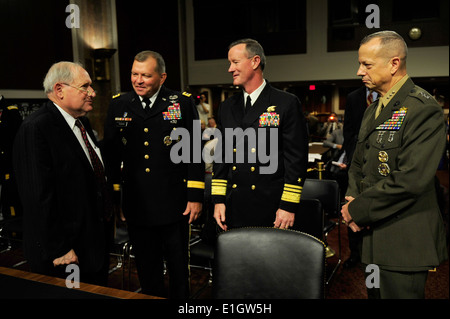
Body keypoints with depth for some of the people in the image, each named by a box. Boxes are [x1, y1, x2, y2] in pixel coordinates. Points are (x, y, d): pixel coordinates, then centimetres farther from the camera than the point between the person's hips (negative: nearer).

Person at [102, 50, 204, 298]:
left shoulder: (182, 102, -3)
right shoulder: (118, 105, 3)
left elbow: (195, 151, -3)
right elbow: (111, 155, 7)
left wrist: (195, 196, -6)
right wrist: (113, 198, 5)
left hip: (174, 204, -2)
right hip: (136, 204, 2)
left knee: (179, 269, 14)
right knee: (147, 271, 15)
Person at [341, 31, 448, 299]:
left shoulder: (423, 109, -17)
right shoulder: (374, 109, 13)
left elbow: (410, 179, -25)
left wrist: (359, 209, -16)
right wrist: (352, 201, -1)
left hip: (404, 242, -8)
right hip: (373, 236, 9)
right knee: (376, 293, 21)